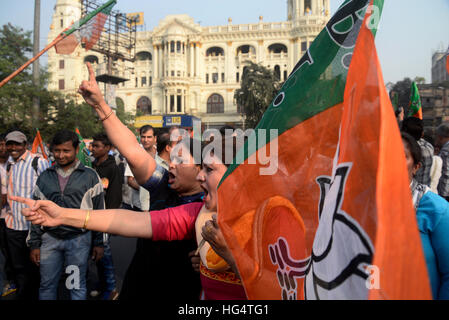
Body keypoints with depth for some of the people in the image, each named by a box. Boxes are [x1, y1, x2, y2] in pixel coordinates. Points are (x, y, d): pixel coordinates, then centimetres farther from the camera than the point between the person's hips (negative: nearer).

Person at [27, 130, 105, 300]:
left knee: (77, 287, 7)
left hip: (79, 239, -3)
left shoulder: (90, 176, -2)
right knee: (47, 286, 11)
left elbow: (99, 212, 0)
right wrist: (34, 244, 10)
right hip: (50, 238, 3)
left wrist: (99, 242, -1)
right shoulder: (44, 177, 8)